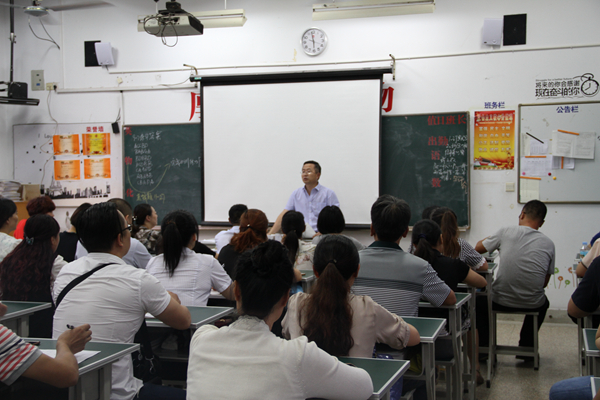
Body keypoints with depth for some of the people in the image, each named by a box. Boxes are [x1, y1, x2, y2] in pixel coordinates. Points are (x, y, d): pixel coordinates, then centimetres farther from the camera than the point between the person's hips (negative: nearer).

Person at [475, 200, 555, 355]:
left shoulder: (506, 232, -5)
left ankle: (483, 348, 28)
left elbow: (478, 248, 9)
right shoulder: (548, 244, 0)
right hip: (532, 304, 2)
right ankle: (526, 348, 39)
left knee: (480, 299, 32)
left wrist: (491, 238, 29)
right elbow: (545, 282, 7)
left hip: (500, 301, -2)